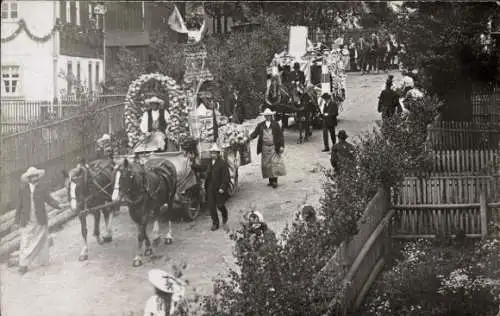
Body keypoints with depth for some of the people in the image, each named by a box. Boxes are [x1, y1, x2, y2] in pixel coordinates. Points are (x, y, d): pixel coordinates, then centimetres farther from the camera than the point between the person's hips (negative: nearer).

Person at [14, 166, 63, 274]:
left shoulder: (42, 190, 0)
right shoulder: (23, 191, 2)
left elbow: (50, 200, -5)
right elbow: (19, 207, 6)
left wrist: (58, 206, -26)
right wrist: (17, 221, 6)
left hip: (40, 221, 0)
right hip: (27, 222, 0)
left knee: (41, 242, 11)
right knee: (25, 242, -2)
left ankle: (43, 261, 25)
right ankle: (23, 265, 2)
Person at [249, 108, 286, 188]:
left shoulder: (275, 124, 0)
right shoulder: (261, 125, 6)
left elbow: (281, 136, 0)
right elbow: (255, 133, 3)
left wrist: (281, 146, -7)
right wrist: (249, 137, -16)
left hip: (274, 147, -3)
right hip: (265, 148, 3)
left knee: (275, 163, -8)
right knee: (267, 164, 5)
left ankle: (275, 181, -5)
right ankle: (271, 180, 13)